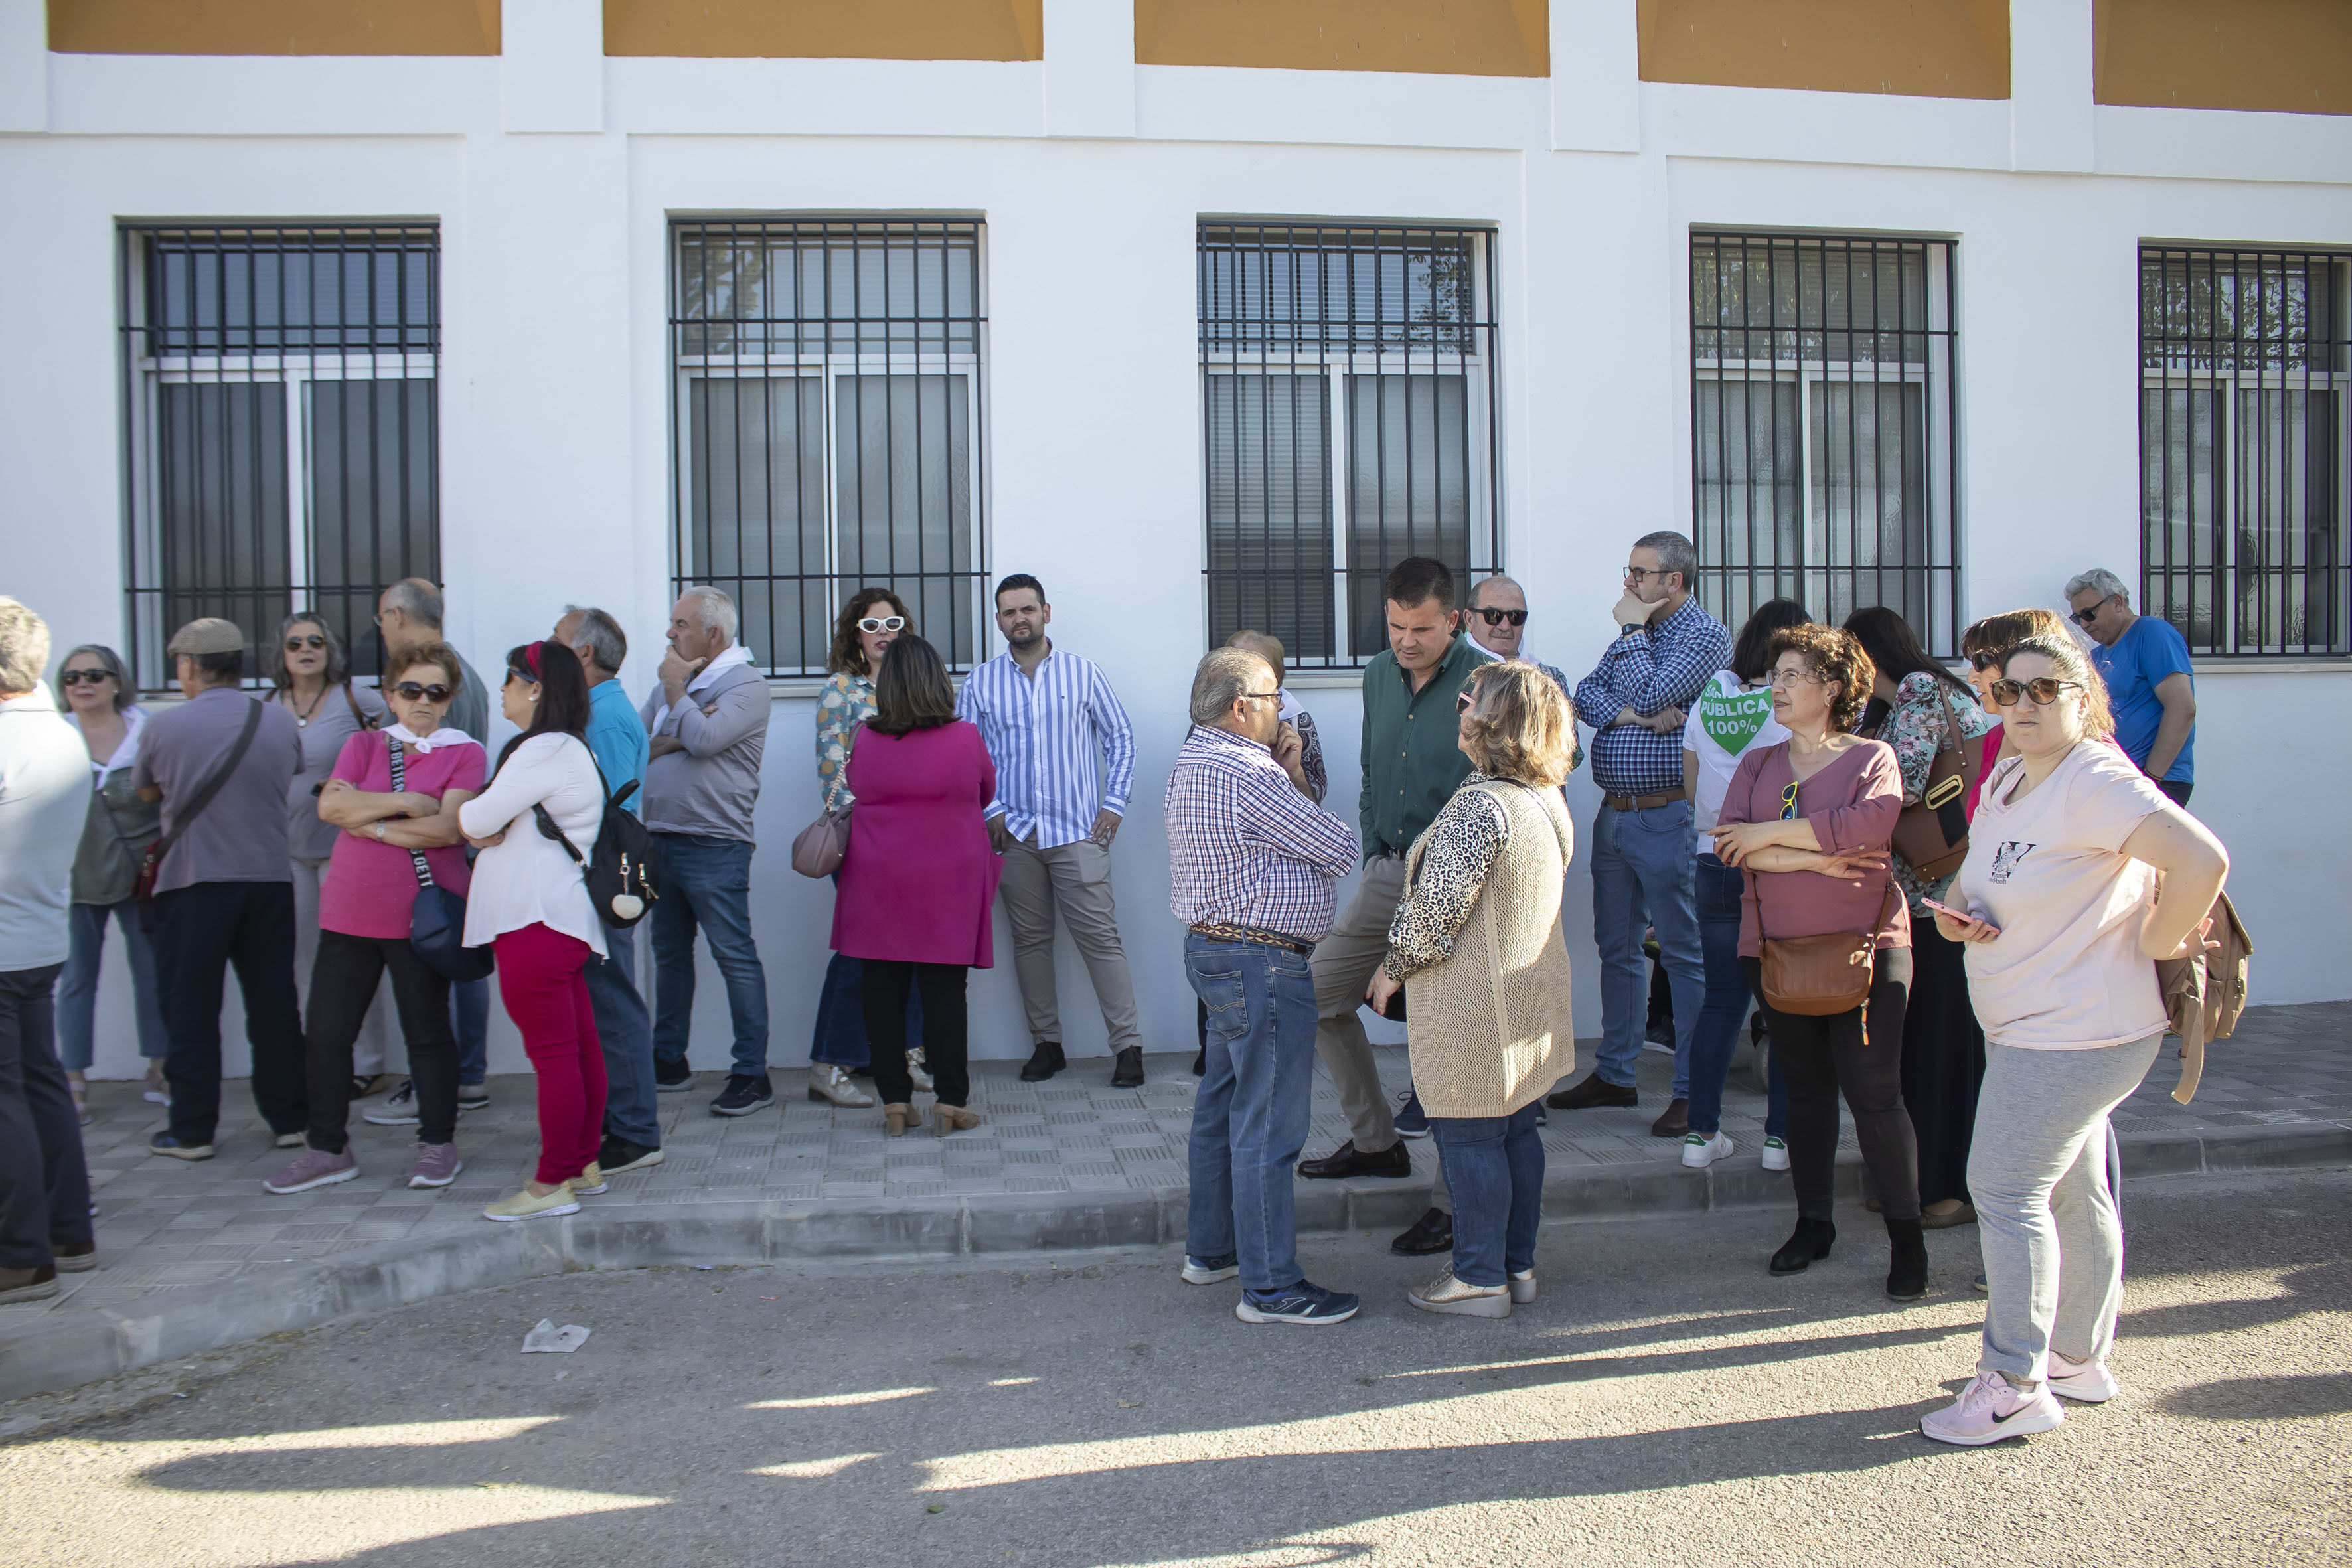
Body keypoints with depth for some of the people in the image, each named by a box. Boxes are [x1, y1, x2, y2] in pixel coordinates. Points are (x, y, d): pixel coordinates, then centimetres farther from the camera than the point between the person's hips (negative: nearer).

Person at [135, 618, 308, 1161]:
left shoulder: (163, 727, -8)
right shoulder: (281, 722, -2)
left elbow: (146, 791, 10)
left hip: (191, 883, -2)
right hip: (270, 877, 3)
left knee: (191, 1010, 7)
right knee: (274, 1003, 10)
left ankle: (192, 1130, 11)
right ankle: (289, 1118, 15)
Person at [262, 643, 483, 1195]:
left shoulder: (464, 752, 0)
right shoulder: (363, 745, 12)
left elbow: (449, 828, -14)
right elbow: (329, 806, -5)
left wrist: (371, 822, -9)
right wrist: (406, 802, -12)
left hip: (421, 914, -4)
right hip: (349, 912, 4)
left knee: (427, 1030, 5)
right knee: (325, 1031, 5)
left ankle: (438, 1144, 18)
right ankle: (328, 1149, 19)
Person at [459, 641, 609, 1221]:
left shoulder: (547, 750, -14)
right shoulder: (565, 748, 22)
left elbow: (475, 820, -15)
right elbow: (487, 825, 20)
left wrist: (468, 814, 9)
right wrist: (488, 828, -4)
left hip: (538, 921, -11)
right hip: (560, 917, 11)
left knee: (553, 1052, -6)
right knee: (578, 1045, 13)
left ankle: (553, 1184, -1)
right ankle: (583, 1166, 21)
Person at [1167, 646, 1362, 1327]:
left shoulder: (1193, 765, 13)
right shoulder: (1248, 775, -20)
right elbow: (1339, 850, -13)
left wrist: (1287, 775, 5)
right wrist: (1297, 777, 0)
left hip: (1213, 951, 11)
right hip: (1262, 963, -11)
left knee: (1222, 1105, 19)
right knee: (1269, 1126, -4)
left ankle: (1210, 1249, 31)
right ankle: (1271, 1286, 3)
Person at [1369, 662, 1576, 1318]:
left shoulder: (1480, 806, -23)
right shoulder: (1548, 800, 6)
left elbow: (1436, 912, -22)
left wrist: (1393, 970, -8)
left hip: (1475, 1007, -9)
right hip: (1532, 998, 9)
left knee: (1469, 1138, 3)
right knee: (1517, 1130, 17)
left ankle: (1480, 1277, 14)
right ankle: (1518, 1264, 28)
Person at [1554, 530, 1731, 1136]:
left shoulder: (1707, 635, -7)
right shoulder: (1633, 634, 17)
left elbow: (1650, 695, -18)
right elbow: (1585, 695, 6)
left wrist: (1632, 631, -6)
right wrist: (1634, 715, -12)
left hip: (1668, 818, -8)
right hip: (1613, 813, 8)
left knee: (1684, 954, -2)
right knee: (1616, 948, 13)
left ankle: (1692, 1091, 5)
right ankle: (1614, 1075, 24)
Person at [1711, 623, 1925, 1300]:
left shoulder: (1872, 758, 0)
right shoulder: (1758, 764, 11)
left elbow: (1871, 822, -21)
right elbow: (1729, 843, -5)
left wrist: (1771, 835, -15)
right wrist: (1816, 859, -16)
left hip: (1865, 944, -4)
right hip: (1777, 946, 4)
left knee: (1872, 1091, -6)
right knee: (1805, 1087, 11)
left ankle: (1905, 1234, 7)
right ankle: (1813, 1223, 22)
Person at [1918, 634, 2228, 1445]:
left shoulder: (2096, 783, -21)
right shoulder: (2005, 782, 9)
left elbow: (2203, 860, -31)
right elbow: (1981, 878, 21)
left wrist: (2158, 940, -17)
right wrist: (1957, 912, -1)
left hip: (2077, 1034, -10)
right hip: (2029, 1029, 10)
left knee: (2006, 1190, -6)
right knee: (2074, 1193, 18)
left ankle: (2014, 1385, 4)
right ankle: (2079, 1358, 32)